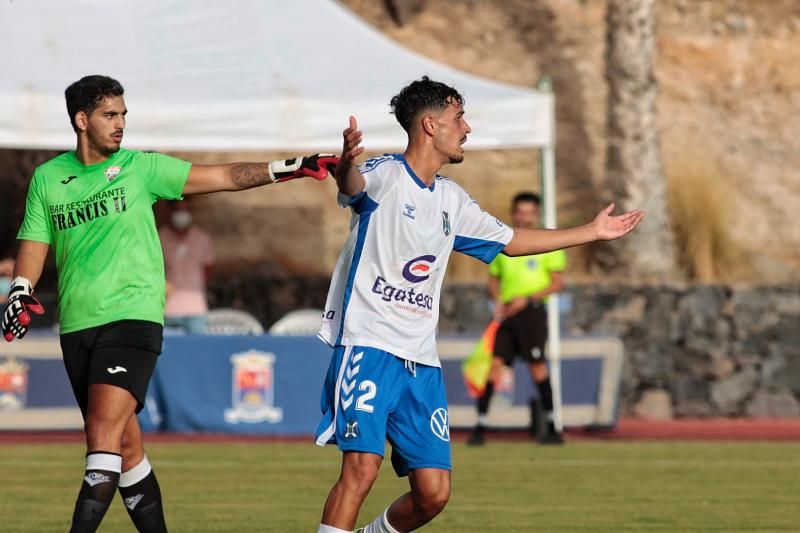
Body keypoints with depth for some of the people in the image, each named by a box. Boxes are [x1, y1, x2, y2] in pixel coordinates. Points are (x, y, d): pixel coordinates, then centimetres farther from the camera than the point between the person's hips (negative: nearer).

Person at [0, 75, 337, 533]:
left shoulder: (140, 167, 3)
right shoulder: (47, 178, 10)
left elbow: (225, 177, 3)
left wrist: (294, 167, -5)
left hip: (133, 318, -3)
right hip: (77, 324, 3)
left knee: (104, 429, -20)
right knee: (125, 443, 6)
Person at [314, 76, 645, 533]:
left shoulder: (452, 199, 18)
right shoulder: (384, 175, -6)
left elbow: (509, 240, 31)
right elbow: (354, 184, -30)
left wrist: (593, 232, 34)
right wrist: (345, 165, -56)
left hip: (421, 360, 7)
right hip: (368, 344, -7)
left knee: (434, 491, 0)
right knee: (362, 466, -22)